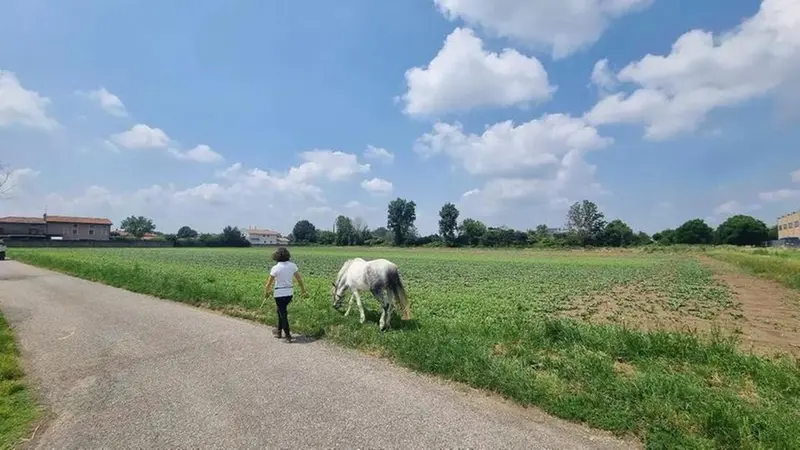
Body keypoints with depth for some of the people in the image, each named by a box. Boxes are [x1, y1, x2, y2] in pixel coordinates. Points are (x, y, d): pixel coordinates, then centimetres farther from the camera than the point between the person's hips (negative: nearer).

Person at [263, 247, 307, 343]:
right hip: (290, 293, 5)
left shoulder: (275, 268, -13)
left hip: (279, 294, -5)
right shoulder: (293, 265, -1)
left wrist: (266, 292, 12)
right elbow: (299, 279, 6)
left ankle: (288, 336, 8)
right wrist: (303, 290, 19)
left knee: (283, 314, 5)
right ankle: (279, 331, 35)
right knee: (281, 311, 25)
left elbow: (269, 283, -6)